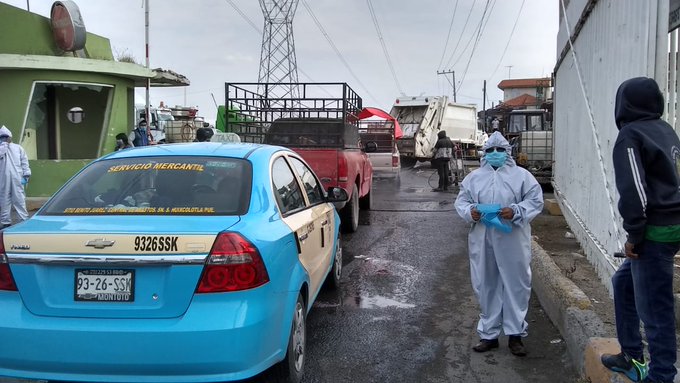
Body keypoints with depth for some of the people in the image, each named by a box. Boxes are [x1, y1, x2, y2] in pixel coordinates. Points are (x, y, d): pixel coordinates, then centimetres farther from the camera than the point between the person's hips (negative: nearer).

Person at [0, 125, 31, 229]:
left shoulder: (18, 148, 13)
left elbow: (24, 161, 9)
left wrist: (26, 174, 0)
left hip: (17, 177, -1)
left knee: (19, 198, -1)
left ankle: (24, 219, 1)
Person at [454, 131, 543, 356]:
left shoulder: (521, 175, 4)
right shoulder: (474, 177, 12)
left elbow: (535, 200, -1)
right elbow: (461, 200, 12)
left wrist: (516, 212, -17)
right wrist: (469, 211, -10)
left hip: (512, 242, -2)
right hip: (483, 242, 2)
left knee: (516, 286, 2)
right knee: (486, 287, 9)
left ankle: (515, 334, 15)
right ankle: (489, 334, 20)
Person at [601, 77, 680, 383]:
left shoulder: (630, 135, -11)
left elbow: (633, 190, -20)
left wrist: (633, 235, -12)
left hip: (655, 230, -10)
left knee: (654, 308, -2)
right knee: (624, 282, 22)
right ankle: (631, 357, 30)